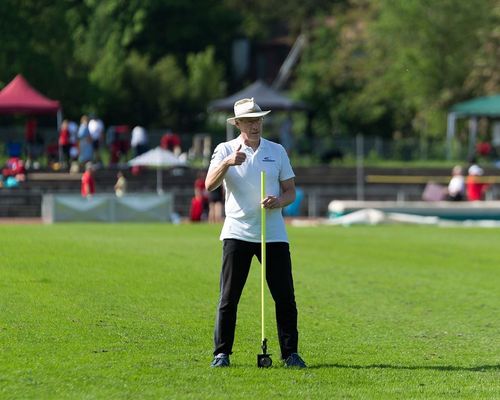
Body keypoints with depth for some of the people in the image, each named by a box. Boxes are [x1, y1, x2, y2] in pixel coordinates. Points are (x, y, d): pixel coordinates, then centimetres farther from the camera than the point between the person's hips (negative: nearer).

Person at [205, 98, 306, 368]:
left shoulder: (277, 151, 10)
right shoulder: (225, 150, 3)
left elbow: (291, 192, 10)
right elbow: (210, 185, -12)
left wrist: (278, 201, -12)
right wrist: (226, 163, -30)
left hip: (274, 234, 2)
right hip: (237, 232, -2)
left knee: (285, 297, -1)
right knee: (228, 298, -3)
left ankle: (290, 353, 6)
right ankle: (221, 353, 3)